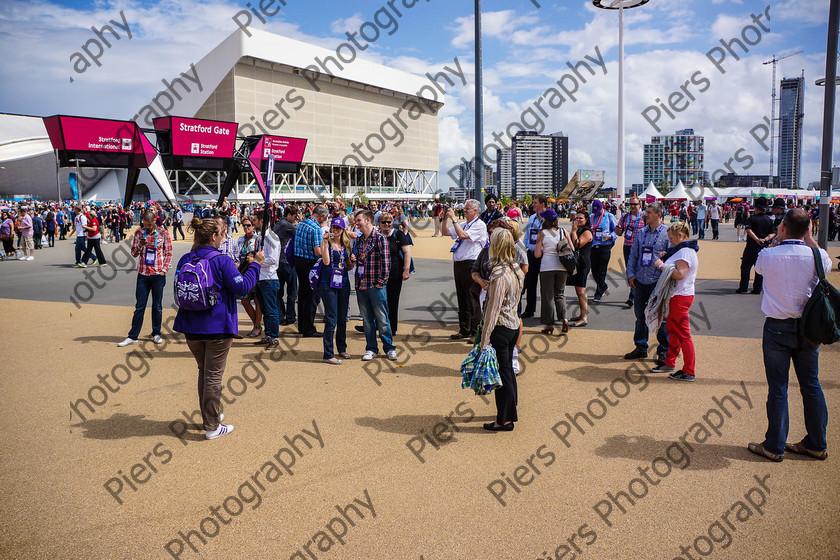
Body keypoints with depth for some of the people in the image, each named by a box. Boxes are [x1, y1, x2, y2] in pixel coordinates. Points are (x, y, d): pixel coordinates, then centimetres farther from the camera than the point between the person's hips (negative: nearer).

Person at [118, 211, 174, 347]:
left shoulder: (163, 233, 1)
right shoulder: (139, 233, 6)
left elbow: (169, 254, 5)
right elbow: (134, 254, 10)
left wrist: (164, 269, -4)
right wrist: (139, 246, -11)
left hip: (158, 275, -1)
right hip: (143, 274, 1)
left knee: (157, 306, 7)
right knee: (139, 306, 3)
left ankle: (156, 334, 20)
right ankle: (133, 336, 9)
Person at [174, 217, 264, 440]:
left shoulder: (185, 260, 3)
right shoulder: (222, 261, -15)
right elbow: (242, 288, -18)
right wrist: (255, 265, -7)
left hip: (191, 327, 6)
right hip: (217, 328, -5)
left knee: (204, 371, 22)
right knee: (213, 376, 4)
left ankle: (209, 415, 35)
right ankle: (212, 427, 10)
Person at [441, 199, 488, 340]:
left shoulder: (480, 225, -8)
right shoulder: (463, 224, 19)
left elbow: (463, 235, -20)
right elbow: (446, 232, 23)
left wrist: (453, 218, -15)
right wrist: (445, 218, 9)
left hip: (471, 265, -8)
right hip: (458, 264, 8)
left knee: (472, 300, -5)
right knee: (461, 299, 12)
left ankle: (476, 333, 2)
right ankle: (464, 331, 21)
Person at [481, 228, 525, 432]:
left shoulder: (500, 274, -21)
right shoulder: (516, 270, 5)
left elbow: (493, 308, -20)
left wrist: (485, 339, -17)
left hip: (501, 328, -9)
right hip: (513, 325, 9)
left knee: (502, 373, 2)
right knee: (508, 371, 19)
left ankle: (505, 420, 14)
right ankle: (511, 413, 32)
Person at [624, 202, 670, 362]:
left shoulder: (667, 233, -5)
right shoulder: (642, 233, 12)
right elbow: (633, 255, 16)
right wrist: (631, 274, 6)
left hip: (657, 283, -5)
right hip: (640, 282, 6)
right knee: (640, 315, 12)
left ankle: (664, 351, 13)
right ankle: (641, 347, 25)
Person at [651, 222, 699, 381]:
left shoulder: (685, 251, -17)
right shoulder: (681, 250, 16)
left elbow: (679, 274, -28)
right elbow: (674, 268, 22)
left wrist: (662, 265, -19)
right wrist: (665, 259, 8)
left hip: (680, 297, -11)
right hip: (675, 296, 11)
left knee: (683, 334, -6)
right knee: (672, 330, 19)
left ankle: (689, 372, -1)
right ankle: (669, 363, 31)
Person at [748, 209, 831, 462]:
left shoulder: (768, 256, -12)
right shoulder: (816, 256, -6)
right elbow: (828, 264, 19)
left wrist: (779, 240, 9)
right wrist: (808, 239, 15)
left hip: (777, 328, -3)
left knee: (778, 387, 4)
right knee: (811, 385, 13)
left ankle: (774, 446, 11)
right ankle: (816, 444, 24)